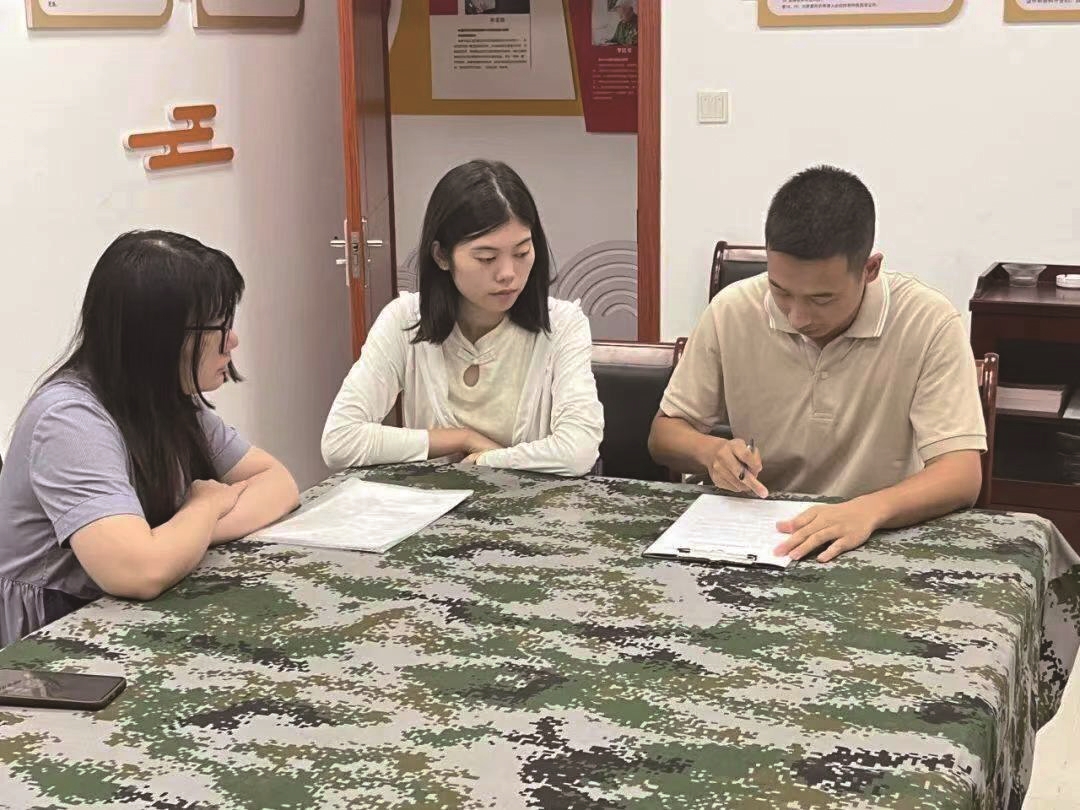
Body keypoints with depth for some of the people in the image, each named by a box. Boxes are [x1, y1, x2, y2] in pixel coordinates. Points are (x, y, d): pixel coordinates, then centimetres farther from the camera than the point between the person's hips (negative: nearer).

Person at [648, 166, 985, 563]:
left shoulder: (930, 324, -11)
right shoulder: (732, 311, -4)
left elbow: (961, 475, -15)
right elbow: (664, 433, 6)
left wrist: (870, 509, -34)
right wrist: (710, 452, -16)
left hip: (882, 538, -1)